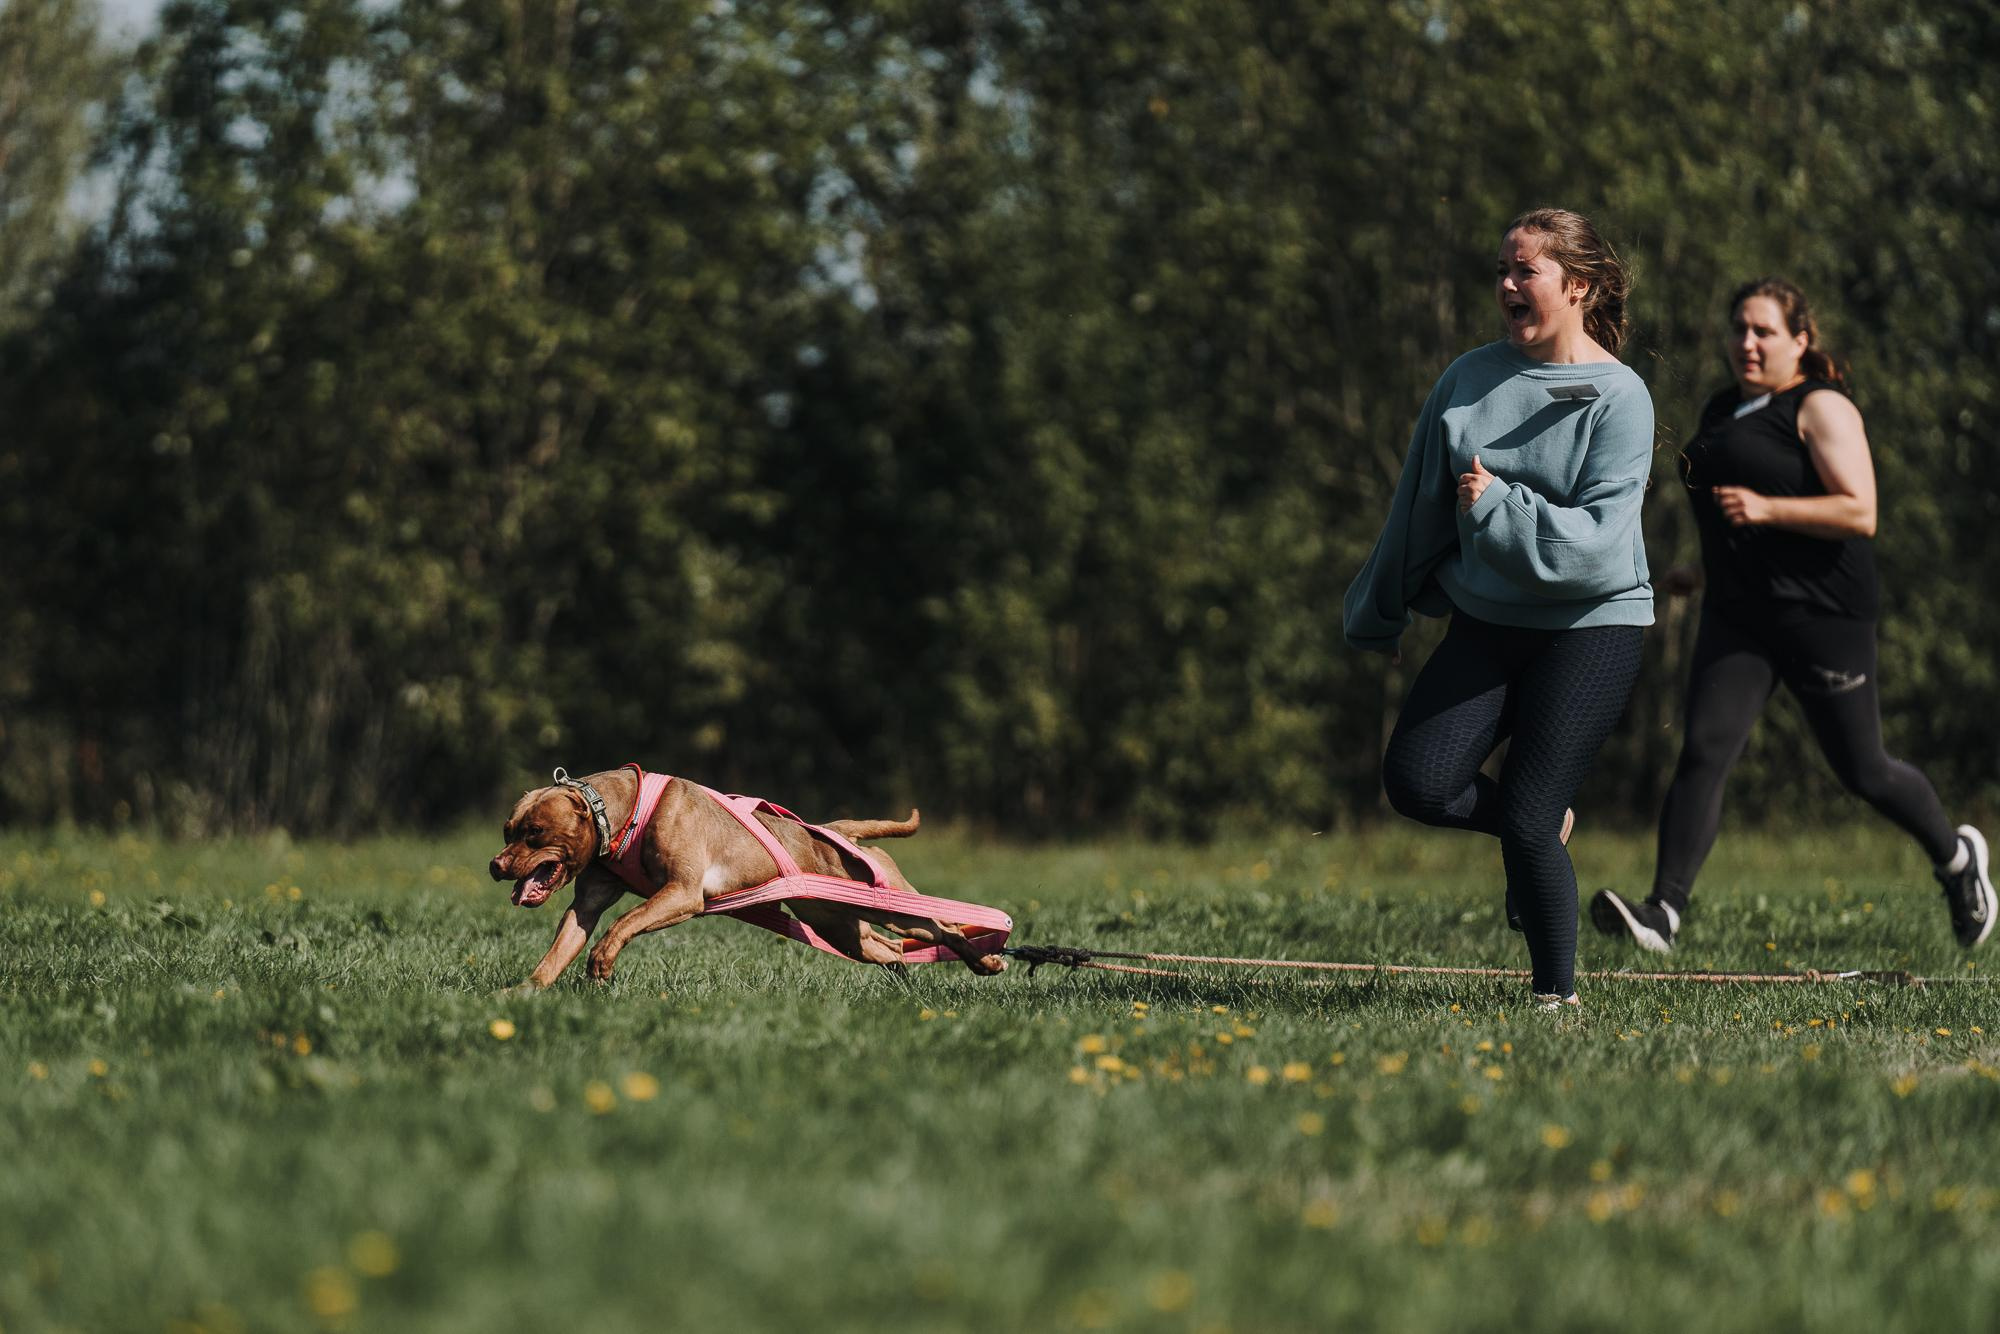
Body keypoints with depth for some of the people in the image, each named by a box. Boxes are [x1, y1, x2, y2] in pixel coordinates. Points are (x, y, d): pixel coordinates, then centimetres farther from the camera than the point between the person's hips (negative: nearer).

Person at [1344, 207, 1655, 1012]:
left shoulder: (1617, 397, -9)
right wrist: (1378, 613, 20)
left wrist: (1497, 505, -20)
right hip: (1486, 621, 5)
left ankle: (1557, 995, 10)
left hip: (1588, 627, -5)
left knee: (1526, 824, -10)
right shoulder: (1469, 379, 5)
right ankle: (1545, 826, 19)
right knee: (1415, 782, -11)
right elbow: (1421, 503, 15)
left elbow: (1597, 538, -17)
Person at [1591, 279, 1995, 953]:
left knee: (1863, 772, 6)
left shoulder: (1821, 408, -7)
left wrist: (1766, 509, -26)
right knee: (1703, 751, -14)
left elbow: (1860, 513, -18)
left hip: (1823, 617, -6)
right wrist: (1705, 572, 27)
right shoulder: (1723, 411, 16)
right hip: (1737, 621, 6)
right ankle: (1664, 911, -21)